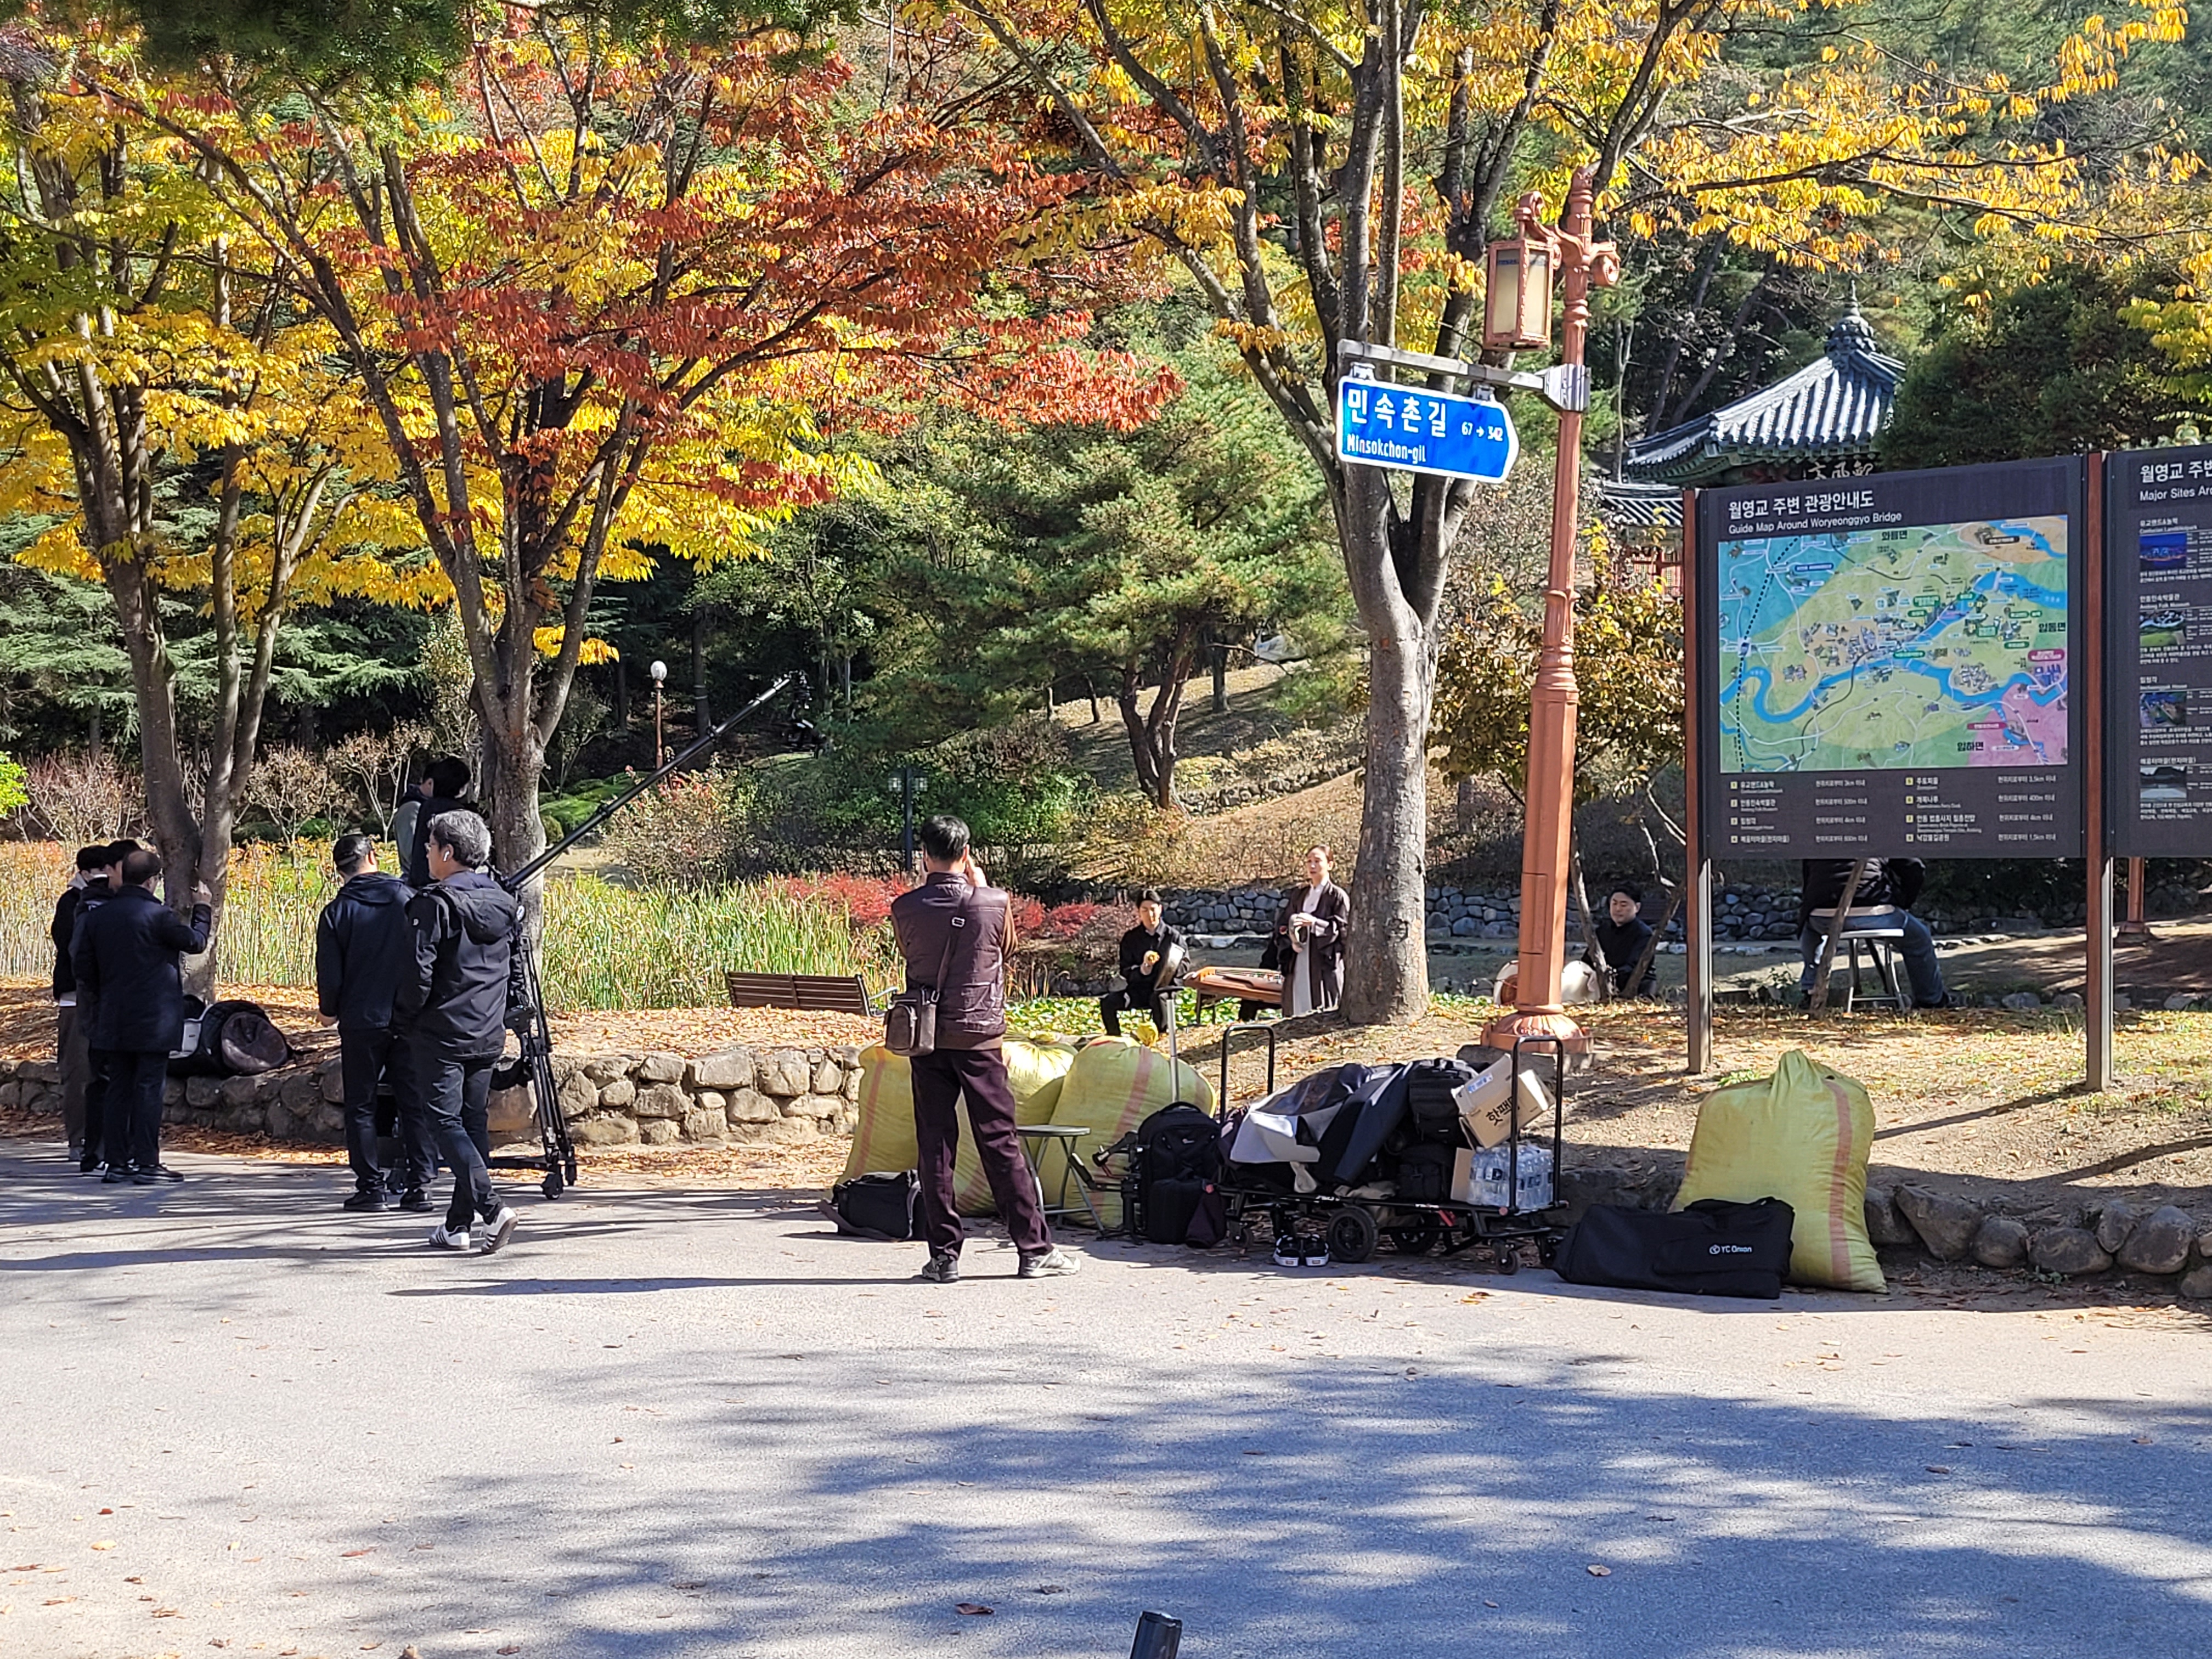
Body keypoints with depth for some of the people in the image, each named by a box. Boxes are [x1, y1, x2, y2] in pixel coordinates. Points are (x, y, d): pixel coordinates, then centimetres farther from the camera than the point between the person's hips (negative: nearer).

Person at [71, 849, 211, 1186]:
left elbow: (82, 966, 8)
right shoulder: (158, 915, -13)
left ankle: (117, 1162, 10)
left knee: (118, 1088, 9)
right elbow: (196, 942, 0)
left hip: (114, 1020, 6)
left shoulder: (97, 917, 5)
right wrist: (202, 909, 15)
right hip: (155, 1019, -6)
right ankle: (147, 1163, -5)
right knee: (149, 1087, -3)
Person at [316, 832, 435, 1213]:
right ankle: (418, 1187, 2)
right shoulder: (409, 900, 0)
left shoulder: (336, 912, -5)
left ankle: (370, 1188, 4)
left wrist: (330, 1011, 14)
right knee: (415, 1104, 5)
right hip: (411, 1020, 2)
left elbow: (329, 976, -4)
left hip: (361, 1022, -2)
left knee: (361, 1106, 7)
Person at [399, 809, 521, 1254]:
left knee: (445, 1122, -3)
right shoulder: (503, 903, 8)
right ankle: (458, 1225, 14)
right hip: (488, 1036, 7)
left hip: (441, 1034, -7)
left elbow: (420, 971, -16)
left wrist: (411, 1014, -1)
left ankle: (491, 1208, -19)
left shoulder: (435, 904, -14)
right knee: (475, 1124, 11)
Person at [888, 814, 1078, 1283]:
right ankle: (1035, 1249, 7)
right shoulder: (994, 903, -8)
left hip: (927, 1037, 1)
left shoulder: (906, 909, -5)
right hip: (980, 1036, -1)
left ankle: (944, 1255, 4)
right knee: (1000, 1143, 4)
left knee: (935, 1146, 5)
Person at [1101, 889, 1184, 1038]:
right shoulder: (1131, 938, 9)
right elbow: (1125, 971, 4)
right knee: (1108, 1002, -24)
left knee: (1158, 998, -40)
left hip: (1164, 988, -2)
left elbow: (1184, 965, 4)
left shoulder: (1173, 936, 5)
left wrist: (1171, 967, -20)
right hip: (1137, 989, 2)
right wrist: (1142, 970, -18)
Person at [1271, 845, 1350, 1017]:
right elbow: (1281, 925, 15)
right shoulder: (1299, 896, 17)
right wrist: (1290, 931, -8)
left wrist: (1315, 923, -21)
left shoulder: (1337, 896, 1)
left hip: (1324, 963, -5)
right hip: (1298, 965, 5)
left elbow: (1343, 928, -9)